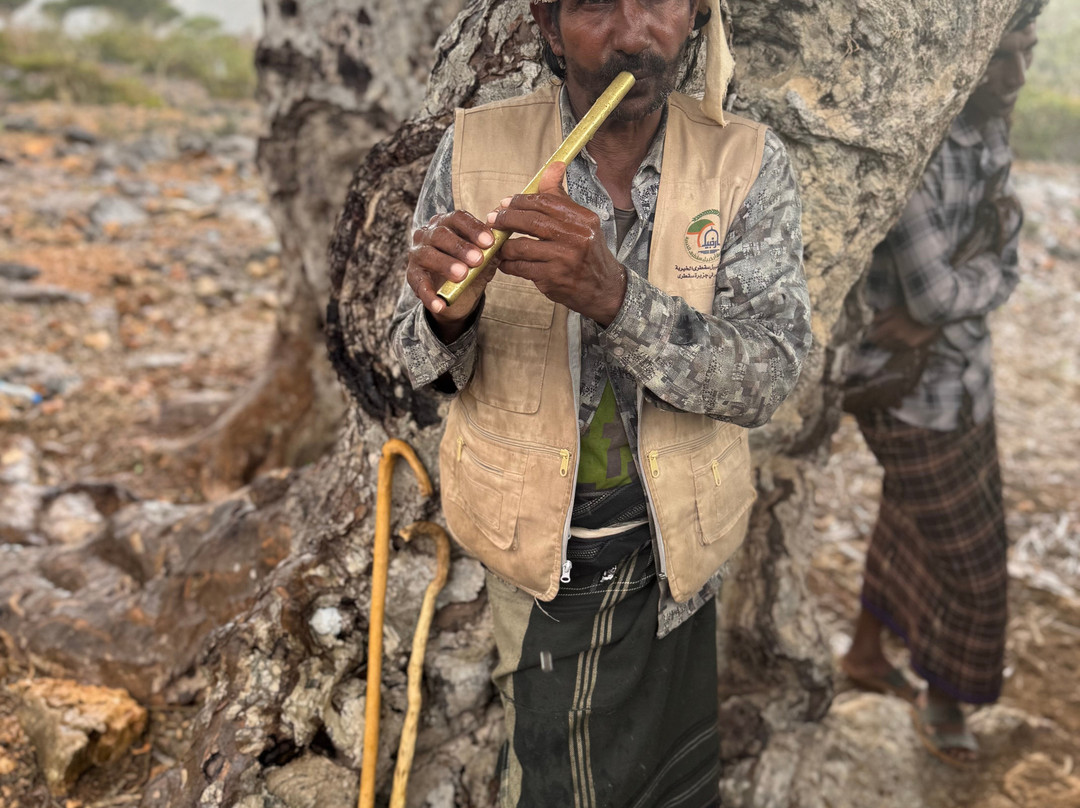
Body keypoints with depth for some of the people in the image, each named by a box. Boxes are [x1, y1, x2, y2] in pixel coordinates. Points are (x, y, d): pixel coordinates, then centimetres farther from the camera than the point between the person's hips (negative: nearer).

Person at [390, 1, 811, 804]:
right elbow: (425, 368, -3)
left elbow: (767, 375, -20)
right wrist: (445, 315, -28)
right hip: (533, 536, 0)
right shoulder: (476, 148, -10)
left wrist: (614, 295, -36)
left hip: (669, 548, 1)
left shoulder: (747, 165, -11)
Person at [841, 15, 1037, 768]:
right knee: (964, 555, 8)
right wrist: (982, 257, -13)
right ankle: (940, 698, 33)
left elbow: (1004, 272, -3)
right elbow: (932, 294, -31)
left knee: (914, 525, 25)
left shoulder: (991, 136, -1)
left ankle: (866, 651, 48)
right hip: (913, 394, -8)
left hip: (963, 374, 8)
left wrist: (935, 317, -21)